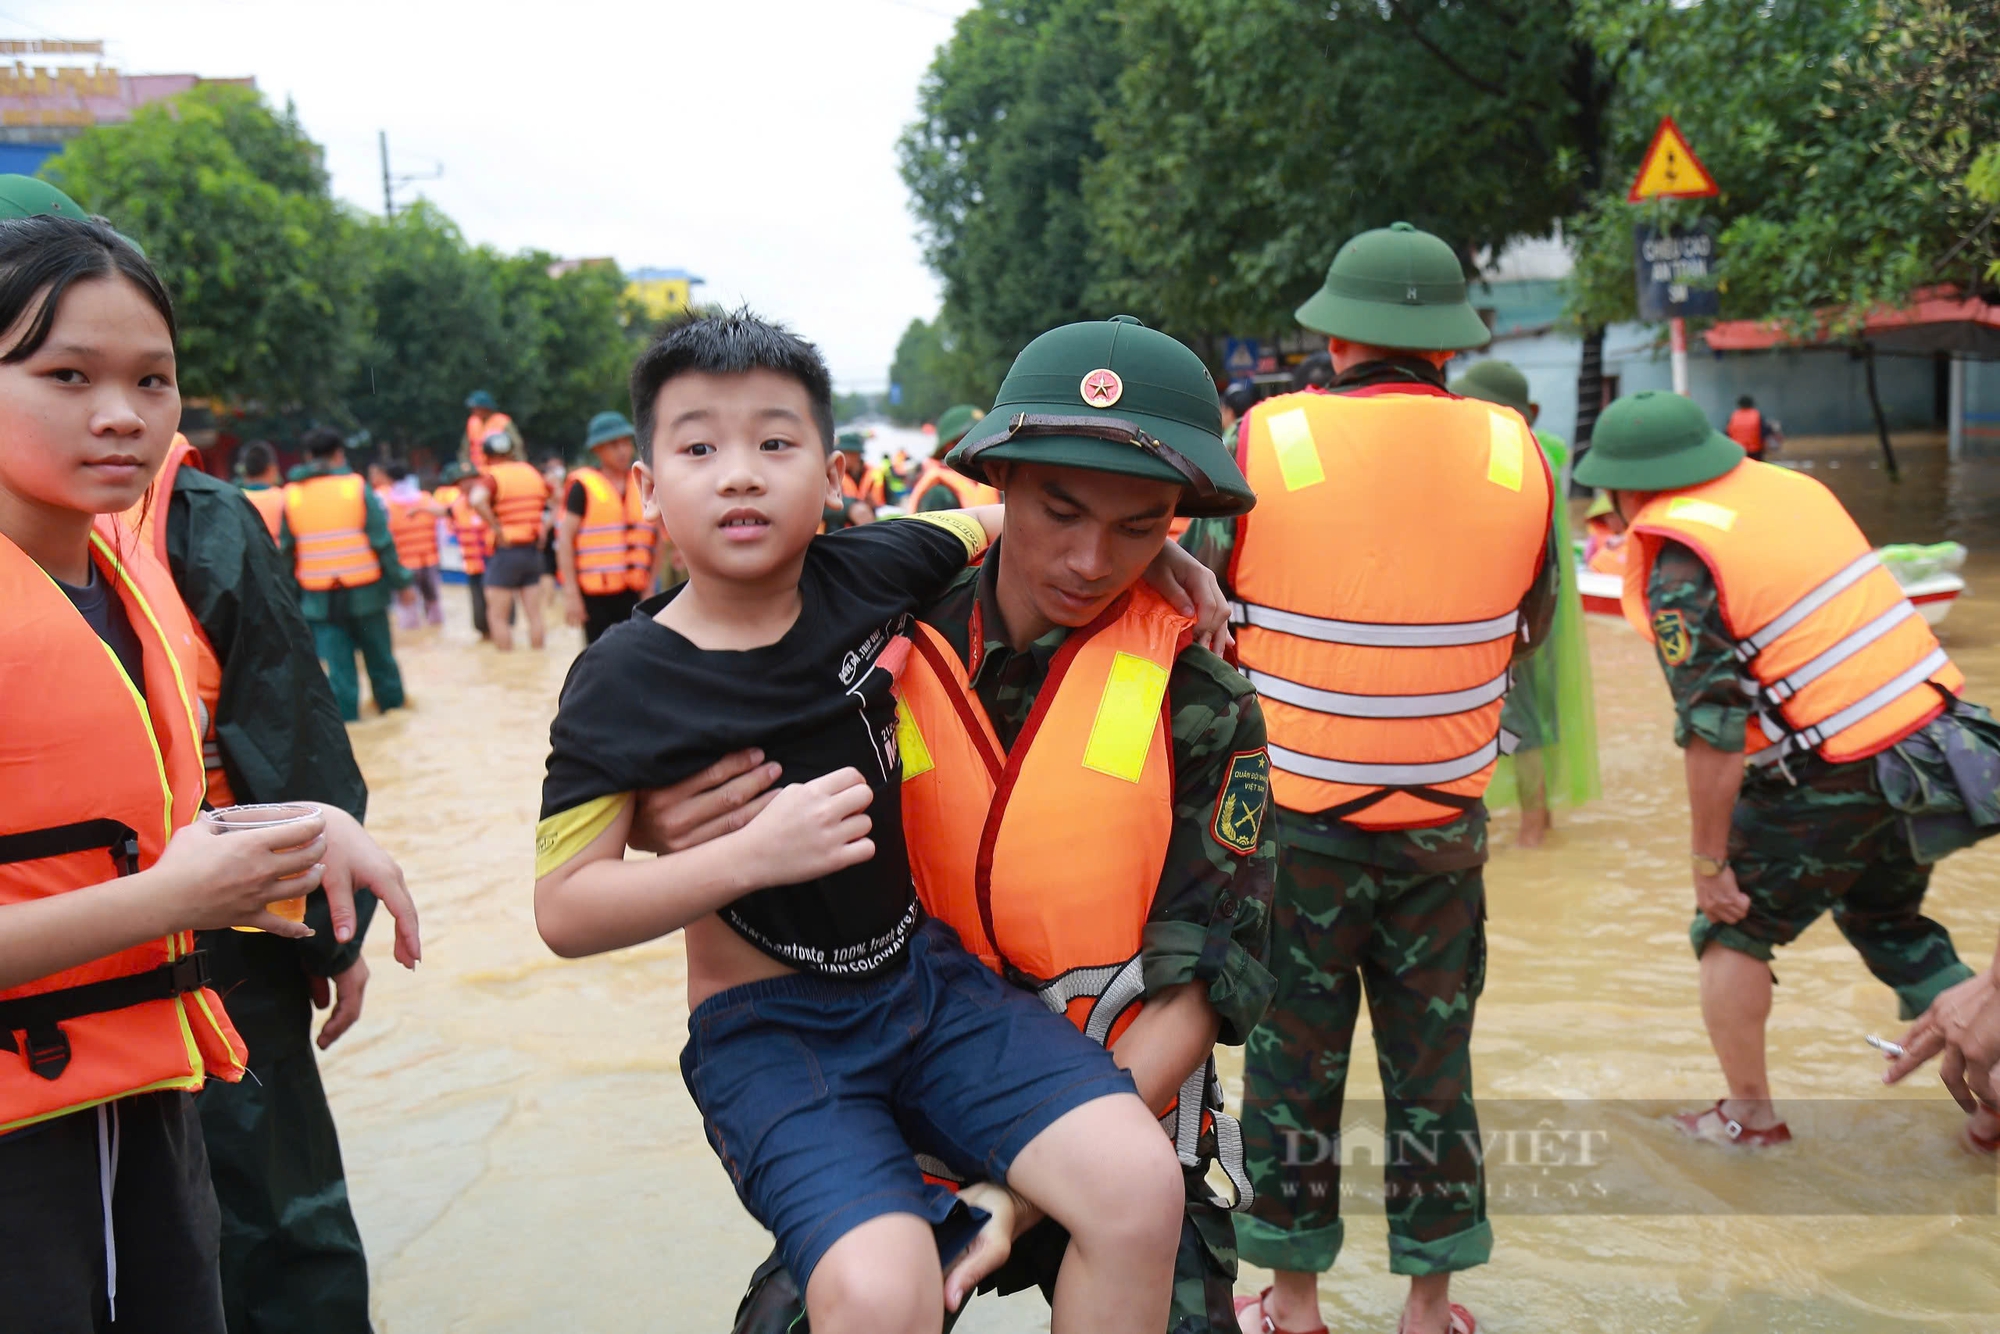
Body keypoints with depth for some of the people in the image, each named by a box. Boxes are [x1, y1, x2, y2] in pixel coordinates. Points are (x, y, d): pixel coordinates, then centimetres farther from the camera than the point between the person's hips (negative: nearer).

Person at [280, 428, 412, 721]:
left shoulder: (291, 496, 0)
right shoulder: (358, 488, -7)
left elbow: (285, 551, 4)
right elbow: (383, 542, -8)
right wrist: (400, 581, -1)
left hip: (319, 598, 1)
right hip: (364, 592, -1)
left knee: (337, 664, 5)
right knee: (379, 656, 16)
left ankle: (345, 717, 3)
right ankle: (392, 703, 29)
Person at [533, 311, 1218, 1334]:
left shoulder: (872, 573, -2)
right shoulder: (622, 684, -10)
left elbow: (1002, 520, 17)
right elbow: (563, 911, -11)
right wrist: (753, 855, -23)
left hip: (928, 975, 4)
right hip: (769, 1029, -3)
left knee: (1140, 1182, -15)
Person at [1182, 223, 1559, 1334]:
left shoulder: (1265, 442, -13)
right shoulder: (1519, 455, -4)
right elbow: (1529, 631, 8)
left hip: (1294, 815, -2)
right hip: (1446, 820, 2)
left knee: (1293, 1057, 12)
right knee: (1433, 1062, 15)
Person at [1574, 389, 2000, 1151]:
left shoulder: (1681, 570, -16)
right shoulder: (1788, 487, 7)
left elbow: (1714, 737, -17)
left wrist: (1709, 861, -8)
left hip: (1834, 780, -7)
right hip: (1934, 738, 8)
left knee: (1731, 928, 14)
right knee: (1889, 924, 28)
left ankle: (1749, 1116, 23)